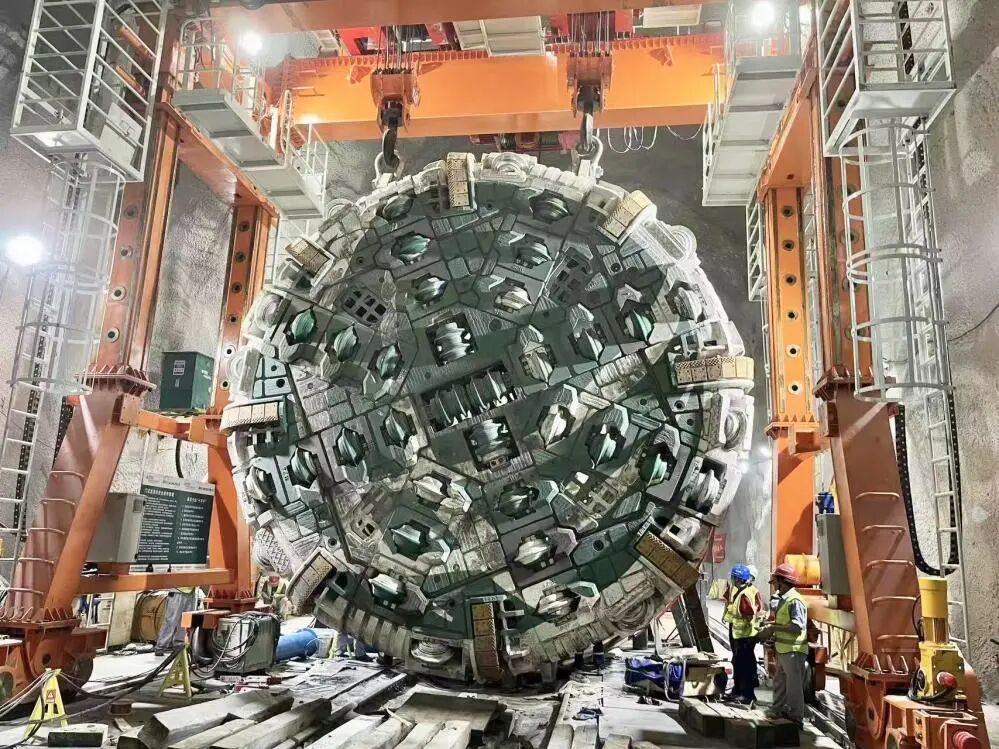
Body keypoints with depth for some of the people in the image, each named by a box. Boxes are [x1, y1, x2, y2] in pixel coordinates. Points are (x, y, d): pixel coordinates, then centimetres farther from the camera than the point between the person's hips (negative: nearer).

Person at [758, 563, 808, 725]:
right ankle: (779, 709, 30)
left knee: (793, 683, 0)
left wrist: (774, 628, -22)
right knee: (779, 681, 18)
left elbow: (798, 626, -26)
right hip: (783, 649, 10)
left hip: (794, 650, -10)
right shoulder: (783, 599, 13)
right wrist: (771, 628, 10)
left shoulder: (795, 600, -19)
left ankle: (796, 716, 10)